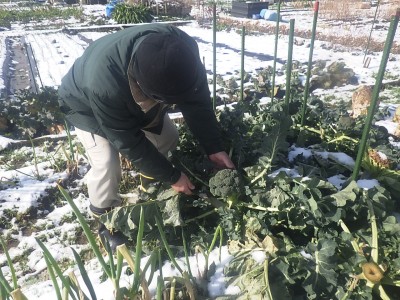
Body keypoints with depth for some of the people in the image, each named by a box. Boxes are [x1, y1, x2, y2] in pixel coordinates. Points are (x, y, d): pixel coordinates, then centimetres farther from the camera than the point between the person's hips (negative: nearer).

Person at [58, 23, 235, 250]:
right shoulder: (103, 82, -47)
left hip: (137, 101, 5)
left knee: (168, 138, 1)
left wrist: (214, 148, -24)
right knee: (107, 163, -19)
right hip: (87, 105, -5)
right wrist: (171, 176, -27)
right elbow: (128, 141, -35)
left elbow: (198, 102, -20)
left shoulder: (184, 50, -34)